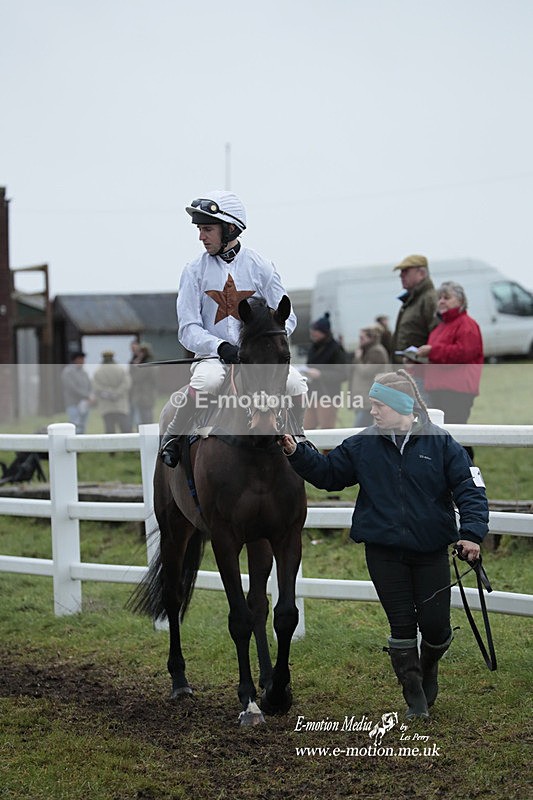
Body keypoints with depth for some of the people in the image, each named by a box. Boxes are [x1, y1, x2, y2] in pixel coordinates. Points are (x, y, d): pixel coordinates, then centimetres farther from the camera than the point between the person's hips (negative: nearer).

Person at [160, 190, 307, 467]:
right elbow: (188, 329, -2)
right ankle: (172, 438, -11)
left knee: (296, 385, -25)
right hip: (213, 355, -1)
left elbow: (286, 317, 6)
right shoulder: (195, 271, 2)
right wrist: (221, 346, -20)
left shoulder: (261, 267, 3)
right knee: (204, 382, -35)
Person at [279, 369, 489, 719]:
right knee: (402, 625, 4)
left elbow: (470, 490, -8)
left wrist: (471, 533, -21)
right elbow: (328, 472, 12)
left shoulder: (441, 443, -6)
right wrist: (296, 453, -3)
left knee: (435, 625, 1)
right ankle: (415, 698, 17)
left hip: (431, 552, -1)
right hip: (385, 554, 2)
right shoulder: (363, 445, 1)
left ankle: (429, 668, 35)